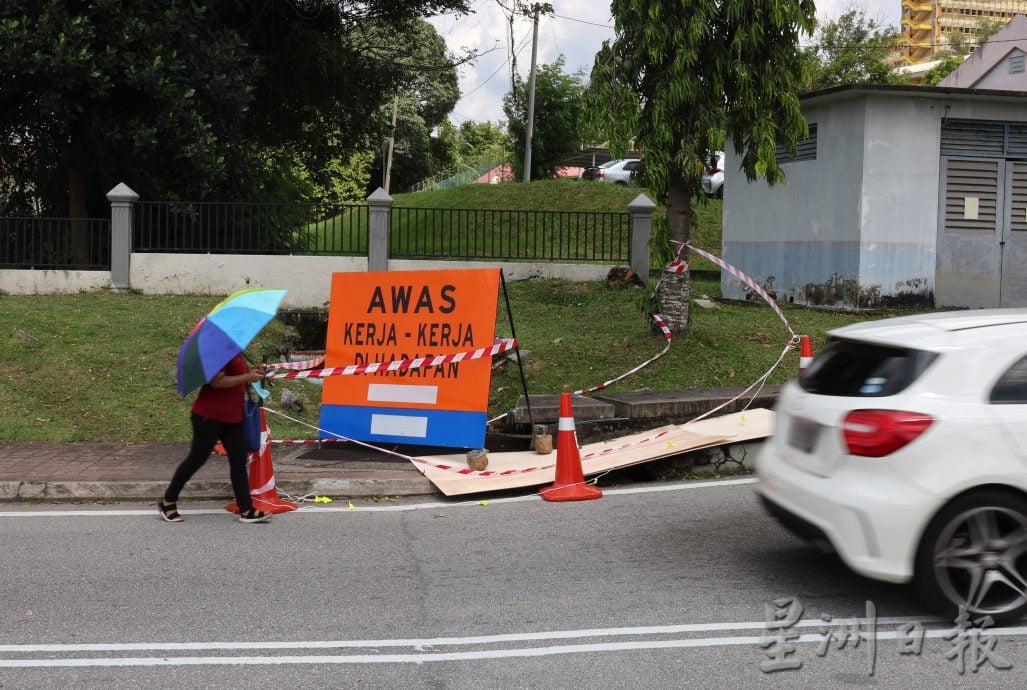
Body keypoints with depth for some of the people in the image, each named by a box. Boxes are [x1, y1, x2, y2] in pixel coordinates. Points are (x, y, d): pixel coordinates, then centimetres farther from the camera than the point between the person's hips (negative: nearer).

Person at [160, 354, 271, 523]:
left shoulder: (237, 354, 12)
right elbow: (217, 382, -25)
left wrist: (253, 371, 3)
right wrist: (247, 377, -22)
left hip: (233, 417, 9)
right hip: (210, 416, -9)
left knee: (239, 461, 3)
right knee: (196, 459, 0)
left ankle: (246, 510, 3)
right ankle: (168, 501, 15)